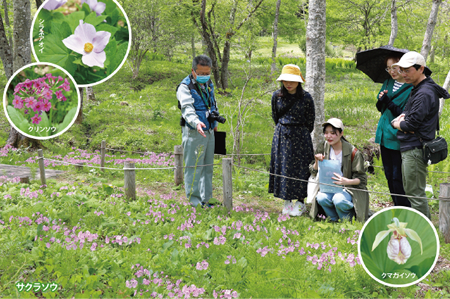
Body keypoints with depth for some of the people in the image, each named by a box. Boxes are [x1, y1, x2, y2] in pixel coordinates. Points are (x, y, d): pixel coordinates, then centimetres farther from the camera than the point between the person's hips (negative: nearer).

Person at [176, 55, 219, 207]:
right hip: (193, 132, -8)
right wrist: (196, 122, -45)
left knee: (208, 166, 13)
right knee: (194, 166, -5)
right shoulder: (185, 87, -13)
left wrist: (215, 123, 25)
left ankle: (206, 198, 23)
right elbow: (187, 108, -28)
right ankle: (194, 199, 3)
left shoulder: (209, 84, 12)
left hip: (209, 132, 8)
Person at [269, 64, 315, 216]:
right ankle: (287, 201, 15)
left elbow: (310, 121, 2)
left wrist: (301, 134, 8)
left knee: (300, 168, 0)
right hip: (281, 136, 3)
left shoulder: (306, 98, -9)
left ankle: (300, 202, 10)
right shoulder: (277, 96, 0)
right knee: (282, 167, 4)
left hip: (300, 137, -3)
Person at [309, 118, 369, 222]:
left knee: (339, 200, -35)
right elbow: (314, 172, 9)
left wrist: (347, 181, -28)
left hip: (350, 188, -4)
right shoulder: (322, 149, 3)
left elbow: (361, 179, -8)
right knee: (321, 198, -29)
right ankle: (335, 221, -3)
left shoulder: (353, 152, -11)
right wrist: (317, 161, -13)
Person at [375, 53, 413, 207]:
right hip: (385, 136, 8)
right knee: (389, 176, 15)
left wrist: (390, 104, -21)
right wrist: (381, 100, -7)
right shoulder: (388, 83, 10)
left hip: (398, 139, -8)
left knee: (398, 178, -6)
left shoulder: (412, 88, -13)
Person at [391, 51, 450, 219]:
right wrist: (401, 119, -3)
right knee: (410, 191, 19)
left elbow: (412, 124, -22)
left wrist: (398, 124, -2)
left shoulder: (424, 94, -18)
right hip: (410, 149, 11)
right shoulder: (417, 90, 16)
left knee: (416, 194, -5)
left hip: (415, 149, -11)